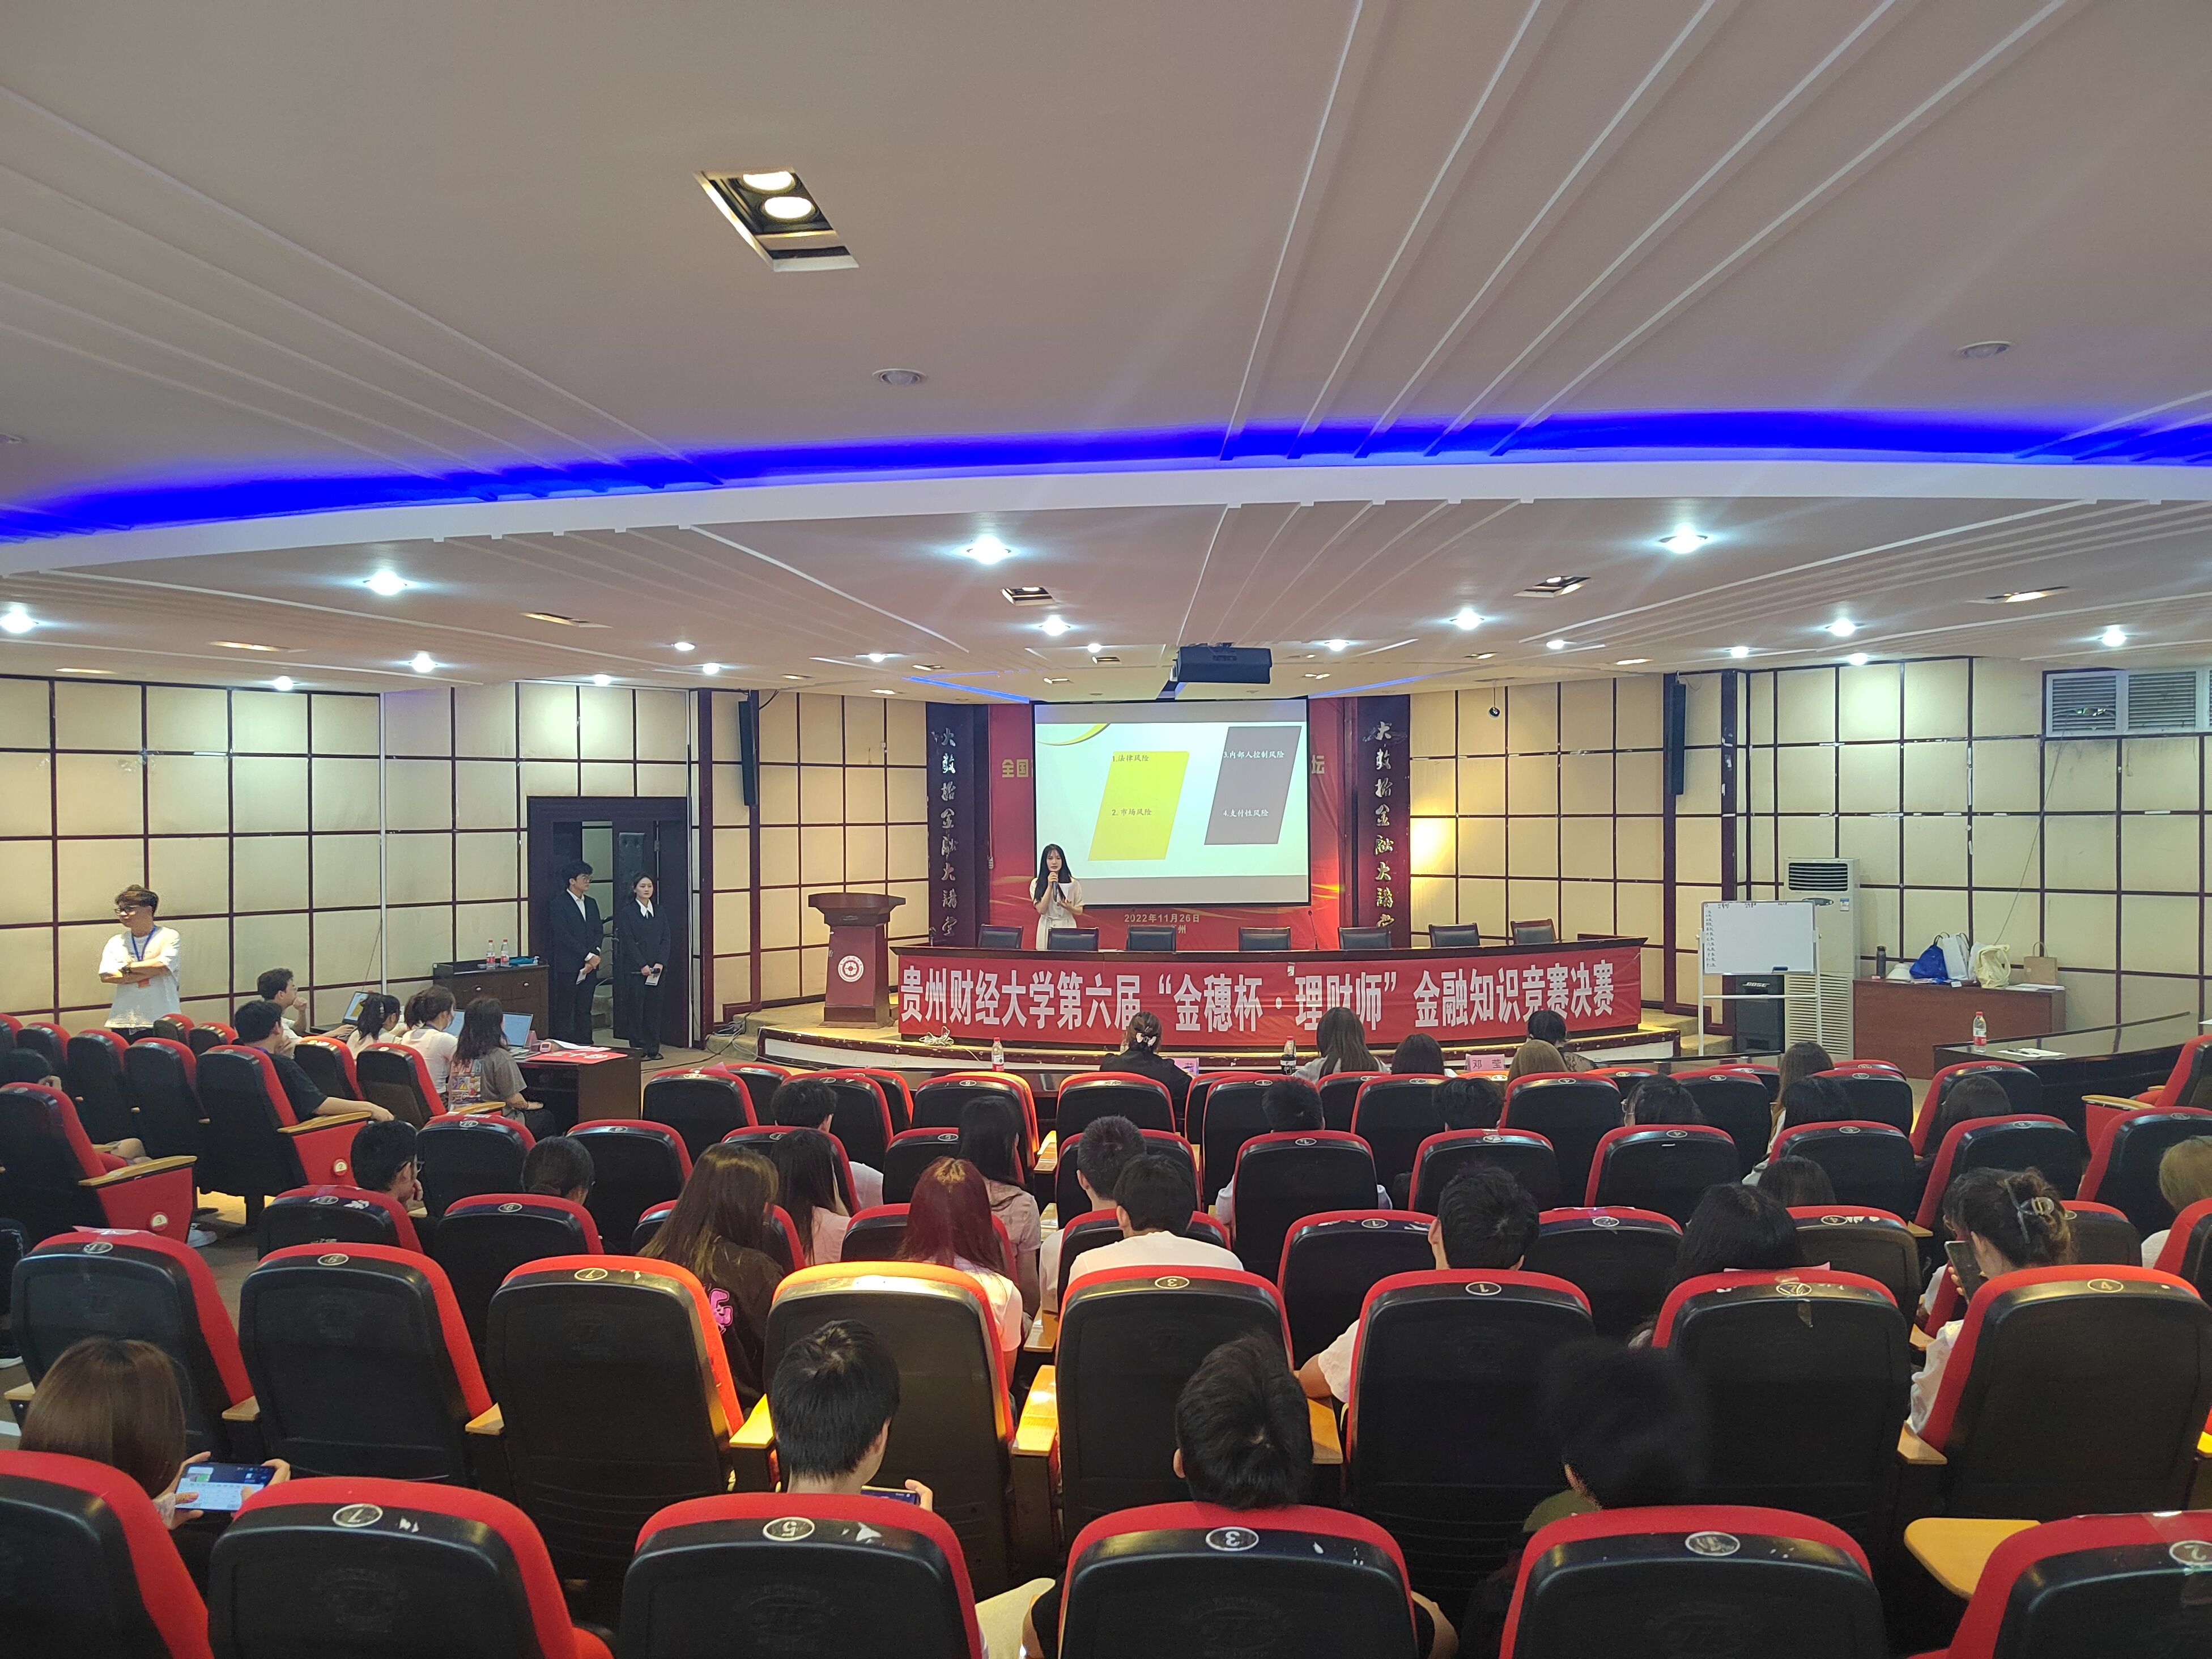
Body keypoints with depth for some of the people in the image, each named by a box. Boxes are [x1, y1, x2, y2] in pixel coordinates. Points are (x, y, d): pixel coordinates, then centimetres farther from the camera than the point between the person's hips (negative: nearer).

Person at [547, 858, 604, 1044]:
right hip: (568, 966, -6)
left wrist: (595, 955, -5)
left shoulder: (591, 903, 16)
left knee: (585, 1010, 8)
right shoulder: (558, 903, -5)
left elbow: (598, 931, 12)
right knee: (565, 1012, -3)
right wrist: (589, 956, -13)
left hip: (589, 966, 6)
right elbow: (563, 935, -12)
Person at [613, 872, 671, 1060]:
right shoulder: (626, 912, -2)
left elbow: (665, 940, 7)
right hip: (634, 969, -4)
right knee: (636, 1007, -2)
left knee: (654, 1006, 5)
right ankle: (638, 1049, 4)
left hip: (656, 969, 4)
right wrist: (643, 965, -14)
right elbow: (628, 941, -8)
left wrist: (660, 963, -7)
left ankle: (653, 1048, 11)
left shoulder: (659, 914, 12)